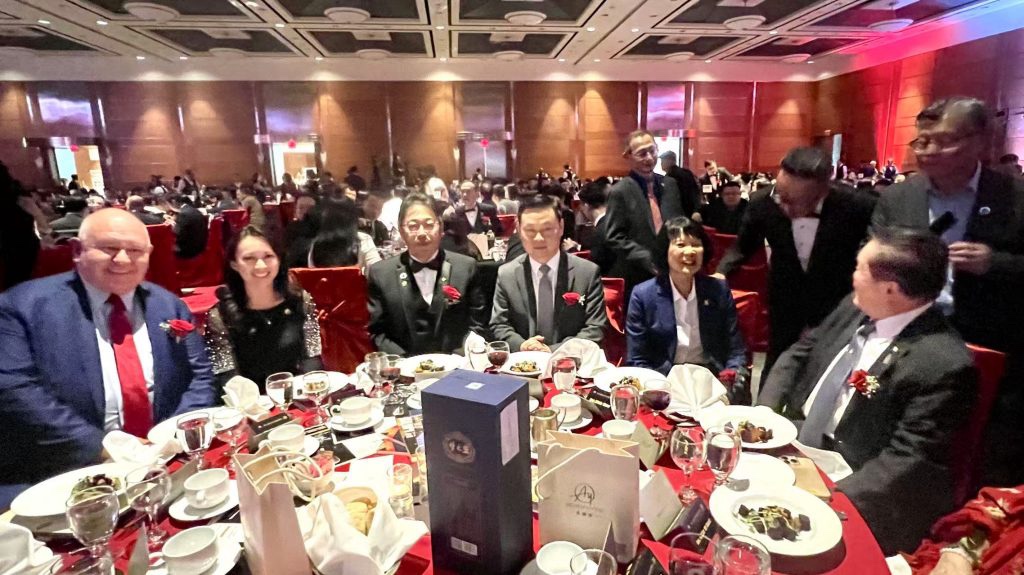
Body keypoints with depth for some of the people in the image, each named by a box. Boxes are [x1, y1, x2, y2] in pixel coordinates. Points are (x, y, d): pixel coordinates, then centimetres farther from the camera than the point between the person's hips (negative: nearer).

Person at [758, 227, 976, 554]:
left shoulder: (945, 365, -22)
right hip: (790, 441, 7)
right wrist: (765, 413, -4)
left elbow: (907, 460, -23)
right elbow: (800, 354, 10)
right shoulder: (855, 309, 0)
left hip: (847, 485, -7)